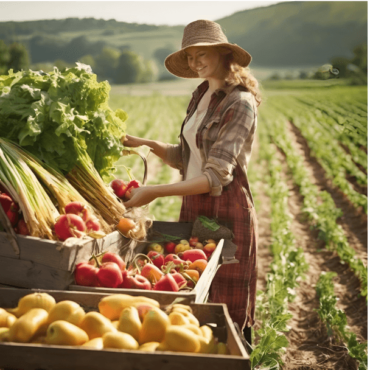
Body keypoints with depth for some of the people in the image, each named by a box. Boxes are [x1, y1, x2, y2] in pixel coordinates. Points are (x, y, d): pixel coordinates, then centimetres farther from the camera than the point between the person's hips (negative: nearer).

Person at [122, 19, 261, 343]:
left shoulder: (240, 103, -14)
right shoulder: (201, 95, 11)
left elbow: (216, 176, -22)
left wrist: (155, 192, -27)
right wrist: (150, 145, -3)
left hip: (226, 212, -7)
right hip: (193, 209, 8)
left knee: (226, 312, 3)